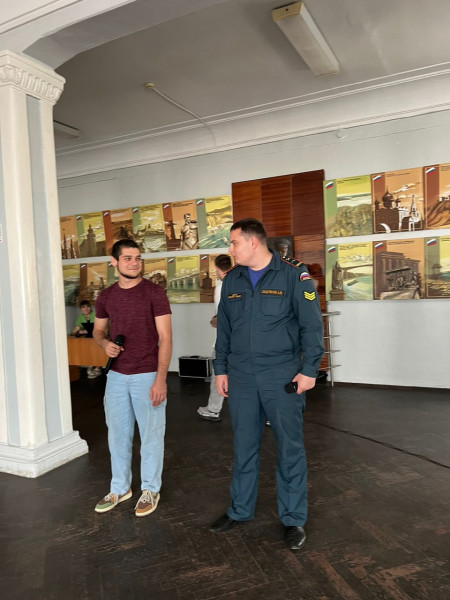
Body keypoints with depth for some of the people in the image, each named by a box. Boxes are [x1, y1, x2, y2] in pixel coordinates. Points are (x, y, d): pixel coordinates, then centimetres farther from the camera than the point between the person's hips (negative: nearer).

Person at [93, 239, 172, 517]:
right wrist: (105, 343, -6)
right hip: (116, 375, 5)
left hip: (147, 375, -4)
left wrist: (161, 378, -17)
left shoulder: (154, 292, -9)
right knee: (118, 433, 15)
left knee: (151, 434, 8)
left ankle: (151, 489, 27)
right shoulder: (106, 296, 5)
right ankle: (120, 487, 34)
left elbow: (165, 338, -11)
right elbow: (98, 330, 18)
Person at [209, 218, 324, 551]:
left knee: (290, 448, 8)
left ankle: (294, 519, 25)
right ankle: (240, 509, 34)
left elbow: (311, 324, -8)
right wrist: (221, 369, 11)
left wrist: (309, 369, -11)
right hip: (241, 377, 4)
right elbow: (224, 329, 13)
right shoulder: (232, 280, 8)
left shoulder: (293, 273, -8)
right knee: (243, 447, 15)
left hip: (282, 376, -4)